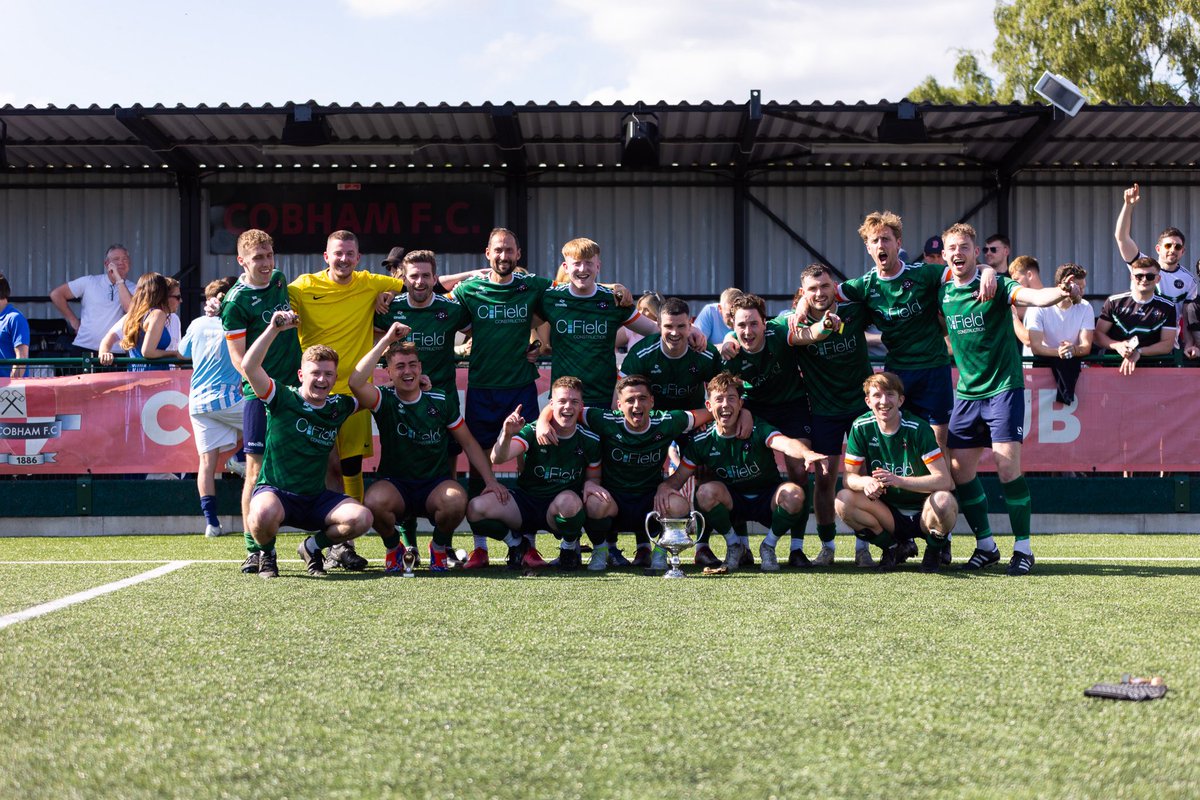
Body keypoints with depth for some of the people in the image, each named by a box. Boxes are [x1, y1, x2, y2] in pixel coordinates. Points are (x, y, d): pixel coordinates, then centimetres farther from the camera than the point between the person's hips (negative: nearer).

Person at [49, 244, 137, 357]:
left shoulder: (132, 289, 4)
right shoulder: (89, 282, 5)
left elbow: (131, 309, -17)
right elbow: (56, 294, 8)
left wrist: (119, 279, -15)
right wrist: (73, 321, 5)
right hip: (85, 349, 0)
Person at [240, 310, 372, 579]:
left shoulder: (338, 407, 7)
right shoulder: (282, 398, -6)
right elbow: (249, 366, -20)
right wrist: (274, 329, -24)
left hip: (317, 498, 4)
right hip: (274, 492, -4)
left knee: (361, 518, -22)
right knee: (264, 514, -40)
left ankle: (313, 547, 9)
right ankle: (266, 554, -2)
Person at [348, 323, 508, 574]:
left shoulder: (441, 402, 2)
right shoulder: (385, 401, -4)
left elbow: (469, 444, 9)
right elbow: (356, 382, -25)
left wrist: (490, 481, -3)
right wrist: (386, 340, -23)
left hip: (436, 485, 1)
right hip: (395, 485, -1)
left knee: (456, 500, -35)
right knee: (374, 501, -36)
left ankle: (439, 547, 1)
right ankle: (393, 549, 0)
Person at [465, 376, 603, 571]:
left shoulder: (589, 441, -4)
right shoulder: (532, 432, -9)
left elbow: (593, 477, 10)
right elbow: (497, 459, -24)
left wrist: (590, 484, -16)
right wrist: (507, 435, -45)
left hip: (559, 511, -1)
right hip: (525, 501, 1)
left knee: (568, 500, -40)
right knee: (475, 508, -24)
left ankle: (570, 548, -5)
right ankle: (517, 543, 6)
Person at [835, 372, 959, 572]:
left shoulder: (918, 429, -17)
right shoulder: (861, 427, -7)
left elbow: (945, 481, -24)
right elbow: (849, 476, -6)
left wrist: (899, 481, -38)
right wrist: (866, 482, -31)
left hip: (923, 513, -3)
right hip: (889, 514, 3)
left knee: (943, 501, -37)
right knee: (843, 501, -23)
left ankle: (934, 550, -2)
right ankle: (892, 548, 2)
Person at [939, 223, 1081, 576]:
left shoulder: (996, 286, -10)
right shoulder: (943, 292, 5)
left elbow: (1034, 296, -29)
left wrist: (1062, 292, -47)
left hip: (1003, 386, -5)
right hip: (966, 391, 5)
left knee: (1008, 466, -12)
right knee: (958, 469, 2)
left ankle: (1023, 548, 1)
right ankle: (986, 545, 17)